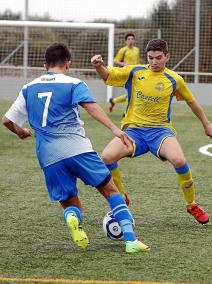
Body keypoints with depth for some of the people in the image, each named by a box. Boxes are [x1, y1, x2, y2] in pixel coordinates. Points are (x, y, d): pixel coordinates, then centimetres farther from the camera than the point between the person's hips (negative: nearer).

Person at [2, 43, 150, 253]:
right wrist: (114, 129, -24)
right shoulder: (73, 84, 3)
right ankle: (130, 240, -8)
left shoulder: (29, 89, 16)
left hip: (48, 157, 3)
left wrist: (20, 132, 39)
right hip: (77, 148, -3)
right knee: (110, 190, 6)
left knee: (70, 204, 15)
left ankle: (72, 217, -23)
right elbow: (90, 106, -15)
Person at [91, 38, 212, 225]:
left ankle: (192, 205, -5)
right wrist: (99, 66, -29)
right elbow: (107, 75, -6)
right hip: (133, 129, 1)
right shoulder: (135, 72, 3)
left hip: (160, 129, -1)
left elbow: (191, 102, 19)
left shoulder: (174, 80, 3)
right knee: (107, 157, -25)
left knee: (179, 160, -31)